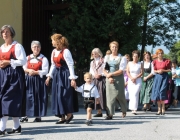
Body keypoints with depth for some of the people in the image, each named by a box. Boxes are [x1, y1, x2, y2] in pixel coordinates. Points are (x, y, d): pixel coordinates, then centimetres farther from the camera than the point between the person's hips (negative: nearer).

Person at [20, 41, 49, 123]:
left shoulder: (43, 59, -1)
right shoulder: (27, 58, 12)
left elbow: (45, 71, -9)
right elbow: (23, 68, 8)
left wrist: (35, 72, -18)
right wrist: (29, 70, -12)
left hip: (39, 80, -3)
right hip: (29, 80, 3)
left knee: (39, 97, -1)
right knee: (27, 97, -1)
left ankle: (38, 116, 6)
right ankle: (25, 116, 2)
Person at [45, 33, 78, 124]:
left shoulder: (65, 51, -14)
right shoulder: (54, 52, 9)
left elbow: (71, 65, -15)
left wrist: (72, 78, -18)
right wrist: (49, 76, 15)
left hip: (65, 74, -8)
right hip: (56, 75, 8)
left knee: (64, 95, -6)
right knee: (57, 95, 7)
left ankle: (69, 114, 11)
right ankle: (62, 117, 12)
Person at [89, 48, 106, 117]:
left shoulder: (103, 61, -1)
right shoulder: (92, 62, 18)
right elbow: (91, 72, 16)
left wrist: (100, 75, -16)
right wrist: (94, 75, -3)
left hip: (102, 79, -6)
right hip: (94, 80, 6)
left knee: (102, 95, -11)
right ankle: (99, 112, 7)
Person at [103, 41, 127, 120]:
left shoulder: (122, 58, 0)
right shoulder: (107, 57, 13)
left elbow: (121, 71, -8)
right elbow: (104, 70, 8)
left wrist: (110, 74, -12)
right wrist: (109, 77, -9)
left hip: (119, 79, -3)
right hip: (109, 79, 3)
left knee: (120, 95, 2)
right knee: (109, 96, -4)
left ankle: (124, 111, 26)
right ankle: (110, 114, -6)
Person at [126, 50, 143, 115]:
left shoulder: (140, 64, 3)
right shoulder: (129, 63, 9)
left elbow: (141, 72, -1)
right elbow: (127, 72, 5)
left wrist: (135, 78, -12)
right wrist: (131, 78, -10)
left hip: (138, 81, -3)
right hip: (130, 81, 3)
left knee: (135, 94, -16)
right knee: (131, 94, 1)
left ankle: (134, 109, -22)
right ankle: (132, 108, 11)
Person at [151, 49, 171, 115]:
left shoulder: (166, 61, -1)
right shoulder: (155, 61, 7)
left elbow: (169, 70, 2)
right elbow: (153, 70, 13)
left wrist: (163, 70, -12)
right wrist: (157, 71, -7)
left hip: (164, 77, -3)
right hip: (157, 77, 4)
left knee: (162, 92, -14)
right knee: (157, 93, 0)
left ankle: (163, 109, -3)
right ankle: (159, 109, 9)